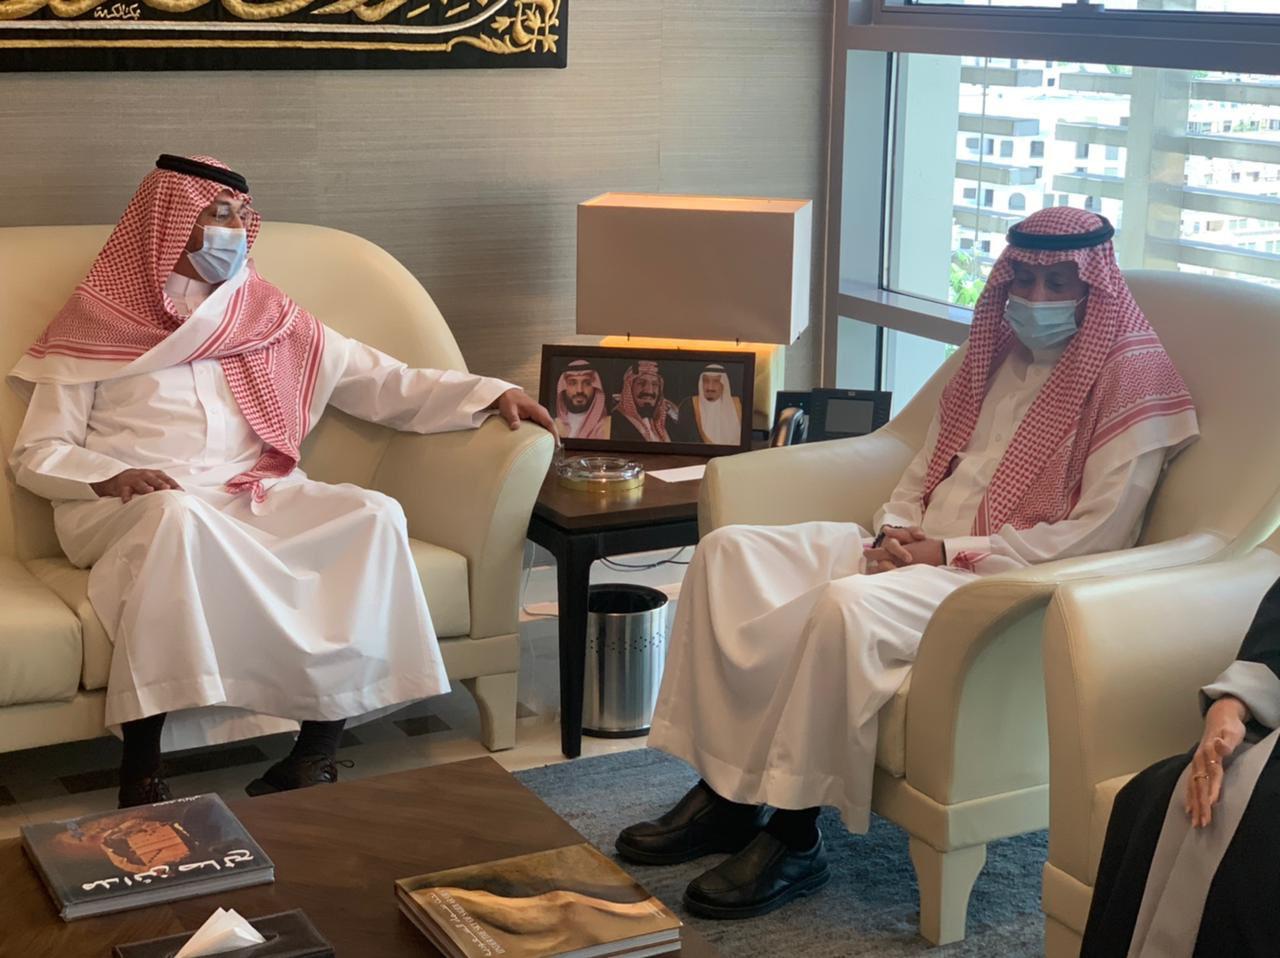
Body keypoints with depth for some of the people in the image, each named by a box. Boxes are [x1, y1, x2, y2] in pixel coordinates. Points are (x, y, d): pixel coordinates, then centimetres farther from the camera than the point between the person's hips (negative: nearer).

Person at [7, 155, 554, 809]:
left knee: (373, 515, -23)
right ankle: (140, 773, -35)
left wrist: (489, 393, 1)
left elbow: (382, 383, 13)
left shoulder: (267, 318, 16)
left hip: (252, 503, 4)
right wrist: (110, 476, -18)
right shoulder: (98, 324, 7)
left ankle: (316, 751, -26)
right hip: (125, 509, -3)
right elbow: (35, 455, 4)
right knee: (176, 515, -39)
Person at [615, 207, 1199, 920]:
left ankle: (795, 836, -23)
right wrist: (895, 533, 0)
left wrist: (950, 552, -15)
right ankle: (724, 791, -11)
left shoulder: (1134, 374, -6)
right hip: (918, 552, 8)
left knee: (847, 605, -37)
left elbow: (1098, 533, -14)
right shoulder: (999, 354, 19)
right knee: (730, 553, -10)